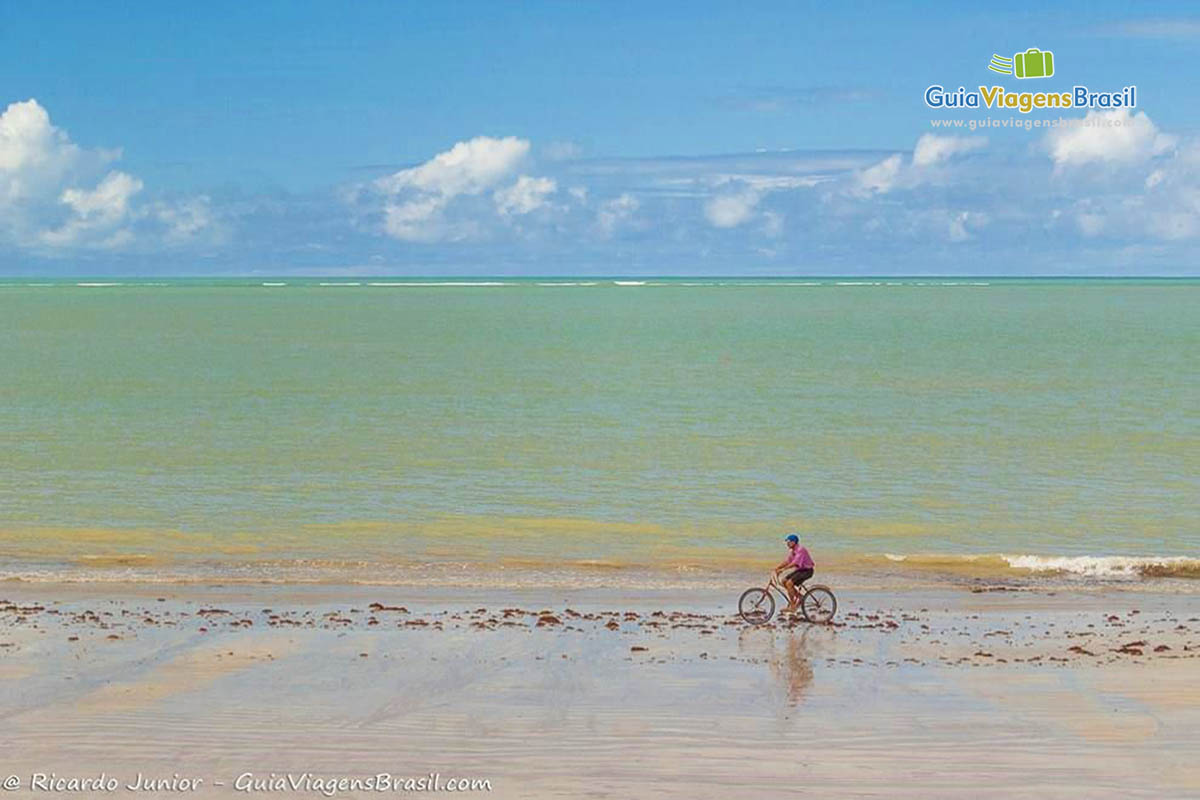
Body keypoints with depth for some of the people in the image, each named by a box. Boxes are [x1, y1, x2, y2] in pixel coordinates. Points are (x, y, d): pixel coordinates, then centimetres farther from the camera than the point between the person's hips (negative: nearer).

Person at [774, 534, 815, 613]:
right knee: (784, 581, 1)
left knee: (789, 583, -21)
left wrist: (783, 570, -32)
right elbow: (787, 562, 10)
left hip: (807, 571, -9)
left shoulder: (800, 550, -21)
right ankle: (798, 596, 11)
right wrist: (777, 568, -3)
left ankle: (792, 606, -15)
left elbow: (794, 563, -29)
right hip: (800, 570, 9)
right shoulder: (791, 551, 9)